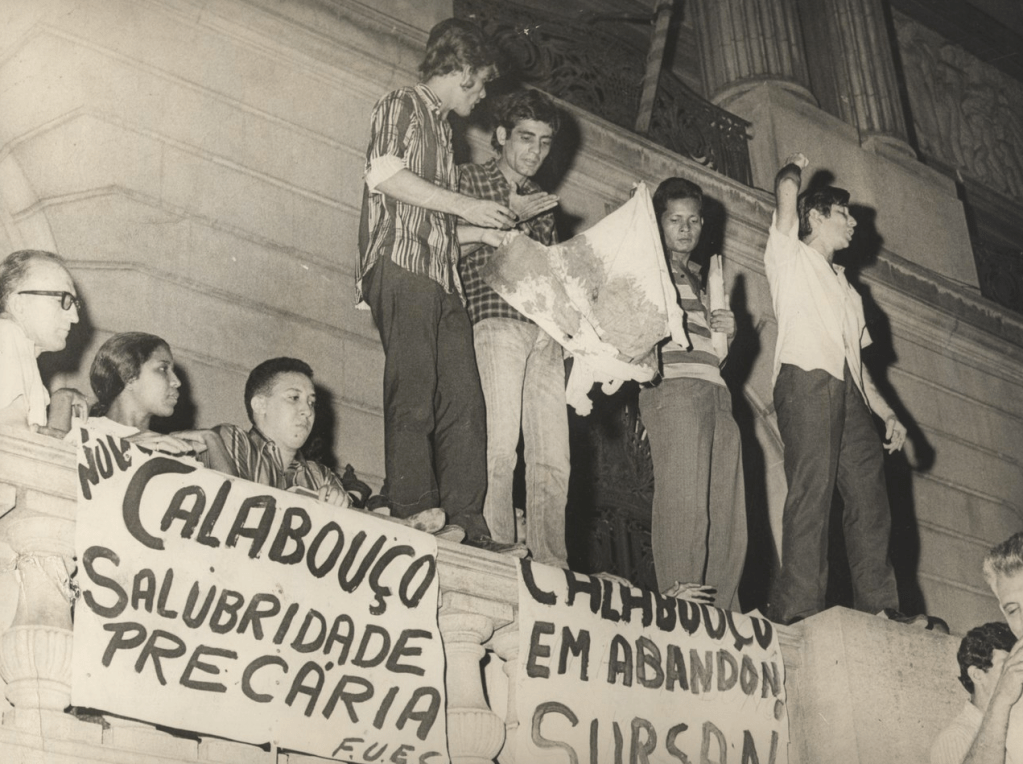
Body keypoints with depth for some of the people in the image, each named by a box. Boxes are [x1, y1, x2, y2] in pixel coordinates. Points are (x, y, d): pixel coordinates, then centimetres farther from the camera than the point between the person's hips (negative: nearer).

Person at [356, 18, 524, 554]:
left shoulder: (442, 130, 31)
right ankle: (416, 519, -17)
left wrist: (500, 221, 26)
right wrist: (463, 204, -8)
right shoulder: (401, 107, 7)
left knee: (463, 400, -3)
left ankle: (467, 527, -7)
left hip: (443, 278, 8)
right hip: (401, 265, -8)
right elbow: (383, 173, -11)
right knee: (412, 394, -14)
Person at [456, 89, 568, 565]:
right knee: (500, 447, -16)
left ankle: (550, 565, -1)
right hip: (495, 323, -5)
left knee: (553, 458, -2)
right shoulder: (469, 179, 11)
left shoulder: (542, 202, 28)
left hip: (545, 332, 6)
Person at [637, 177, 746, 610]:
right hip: (672, 387, -7)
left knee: (727, 514, -4)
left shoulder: (700, 278, 32)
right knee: (683, 502, -20)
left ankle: (722, 614, -6)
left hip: (716, 395, 7)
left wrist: (726, 331, 14)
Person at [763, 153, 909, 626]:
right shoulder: (790, 255, 17)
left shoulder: (847, 290, 35)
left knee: (869, 493, -4)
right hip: (806, 379, -7)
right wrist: (794, 168, 27)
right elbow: (787, 190, 4)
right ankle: (798, 608, -23)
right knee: (812, 488, -18)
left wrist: (888, 414, 18)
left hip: (848, 392, 7)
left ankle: (879, 611, -6)